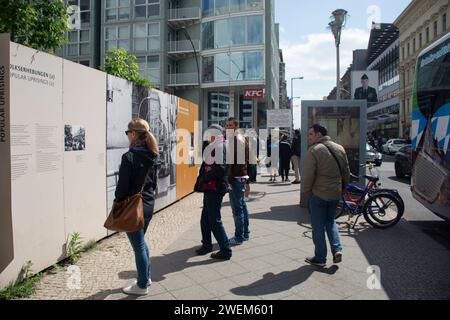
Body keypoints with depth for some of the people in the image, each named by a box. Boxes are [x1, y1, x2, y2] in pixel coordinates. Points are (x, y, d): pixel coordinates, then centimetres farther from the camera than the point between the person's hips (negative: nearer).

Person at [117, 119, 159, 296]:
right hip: (148, 204, 8)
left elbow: (122, 185, -16)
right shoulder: (151, 156, 4)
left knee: (138, 245, 5)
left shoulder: (129, 156, -19)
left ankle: (142, 286, 19)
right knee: (140, 241, 23)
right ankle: (146, 277, 36)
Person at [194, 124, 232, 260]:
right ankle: (206, 245, 33)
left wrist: (204, 179, -19)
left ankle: (226, 250, 5)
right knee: (205, 219, 18)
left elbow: (220, 168, -25)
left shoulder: (220, 147, -13)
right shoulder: (213, 147, 17)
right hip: (209, 189, 10)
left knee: (214, 221, -4)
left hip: (215, 189, -10)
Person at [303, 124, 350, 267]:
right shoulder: (340, 148, 6)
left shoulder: (314, 150, -15)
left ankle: (320, 258, 14)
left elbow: (308, 175, -17)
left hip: (319, 194, -6)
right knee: (330, 221, 23)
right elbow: (346, 172, 11)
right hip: (336, 193, 6)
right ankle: (337, 249, 10)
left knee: (318, 226, 6)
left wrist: (307, 190, -1)